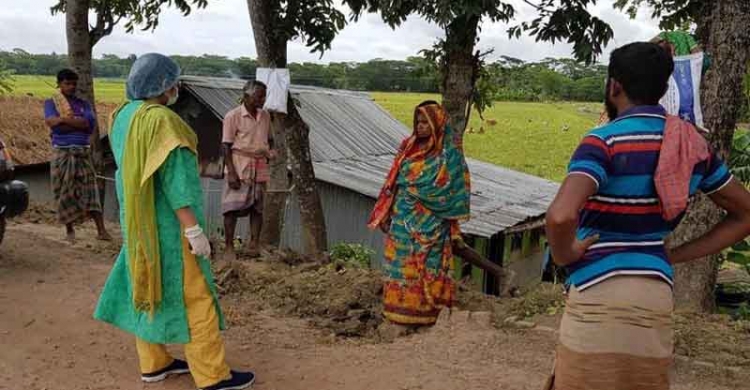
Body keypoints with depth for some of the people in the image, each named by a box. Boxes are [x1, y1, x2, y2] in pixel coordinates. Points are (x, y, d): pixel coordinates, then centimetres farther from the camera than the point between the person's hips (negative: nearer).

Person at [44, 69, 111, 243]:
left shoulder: (84, 103, 11)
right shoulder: (51, 102, 4)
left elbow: (91, 124, -8)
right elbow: (53, 125, -13)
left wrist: (64, 119, -12)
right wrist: (79, 123, -10)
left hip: (83, 153, 2)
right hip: (62, 154, -1)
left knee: (90, 191, -3)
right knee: (65, 193, 4)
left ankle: (101, 230, -5)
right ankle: (70, 230, 17)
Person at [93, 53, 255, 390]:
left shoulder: (125, 115, 8)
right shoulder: (160, 119, -21)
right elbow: (173, 175, -24)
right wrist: (194, 229, -22)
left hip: (141, 217, 10)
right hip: (168, 221, -10)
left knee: (151, 286, 16)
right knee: (192, 294, -3)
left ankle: (154, 363, 27)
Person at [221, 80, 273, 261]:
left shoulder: (265, 115, 10)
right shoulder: (233, 116, -7)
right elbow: (226, 146, -8)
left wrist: (270, 151, 4)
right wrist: (231, 172, -15)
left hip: (260, 168, 5)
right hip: (239, 166, -5)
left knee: (258, 207, 6)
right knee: (232, 207, -3)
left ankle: (254, 244, 15)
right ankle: (229, 247, 5)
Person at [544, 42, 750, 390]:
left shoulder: (604, 141, -15)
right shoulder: (692, 144, 6)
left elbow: (560, 216, -32)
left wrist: (563, 254, -10)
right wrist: (676, 255, 11)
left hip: (599, 292, -6)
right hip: (657, 292, 7)